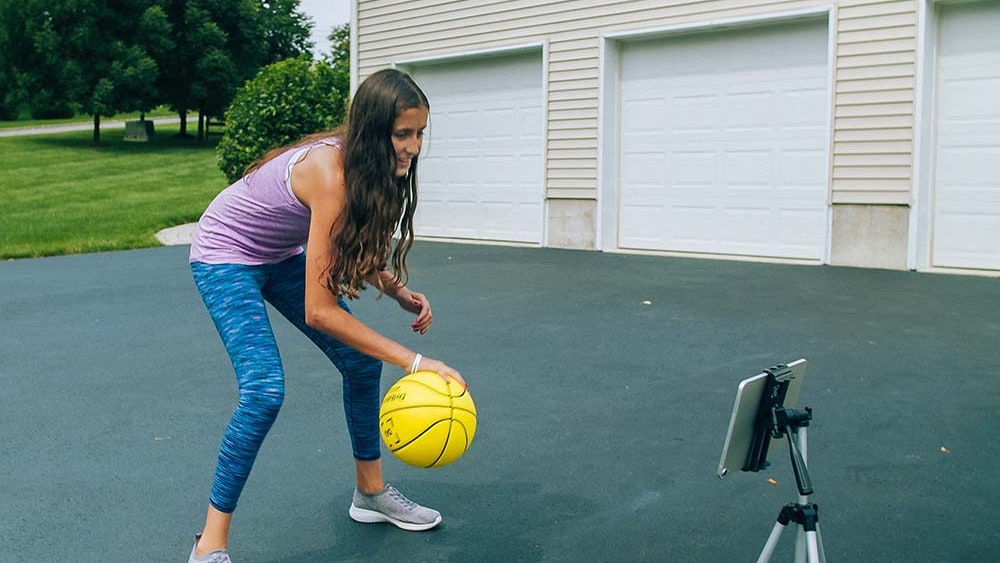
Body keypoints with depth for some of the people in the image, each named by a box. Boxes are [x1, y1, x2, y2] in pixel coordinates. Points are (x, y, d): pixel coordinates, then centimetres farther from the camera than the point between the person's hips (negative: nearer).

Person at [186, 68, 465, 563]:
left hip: (281, 255, 8)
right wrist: (413, 361, -38)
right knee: (264, 391, -23)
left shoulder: (365, 165, -13)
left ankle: (370, 493, 23)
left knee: (362, 362, 4)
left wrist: (399, 292, -13)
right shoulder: (330, 174, -37)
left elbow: (354, 250, 4)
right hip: (225, 256, -8)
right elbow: (319, 311, -39)